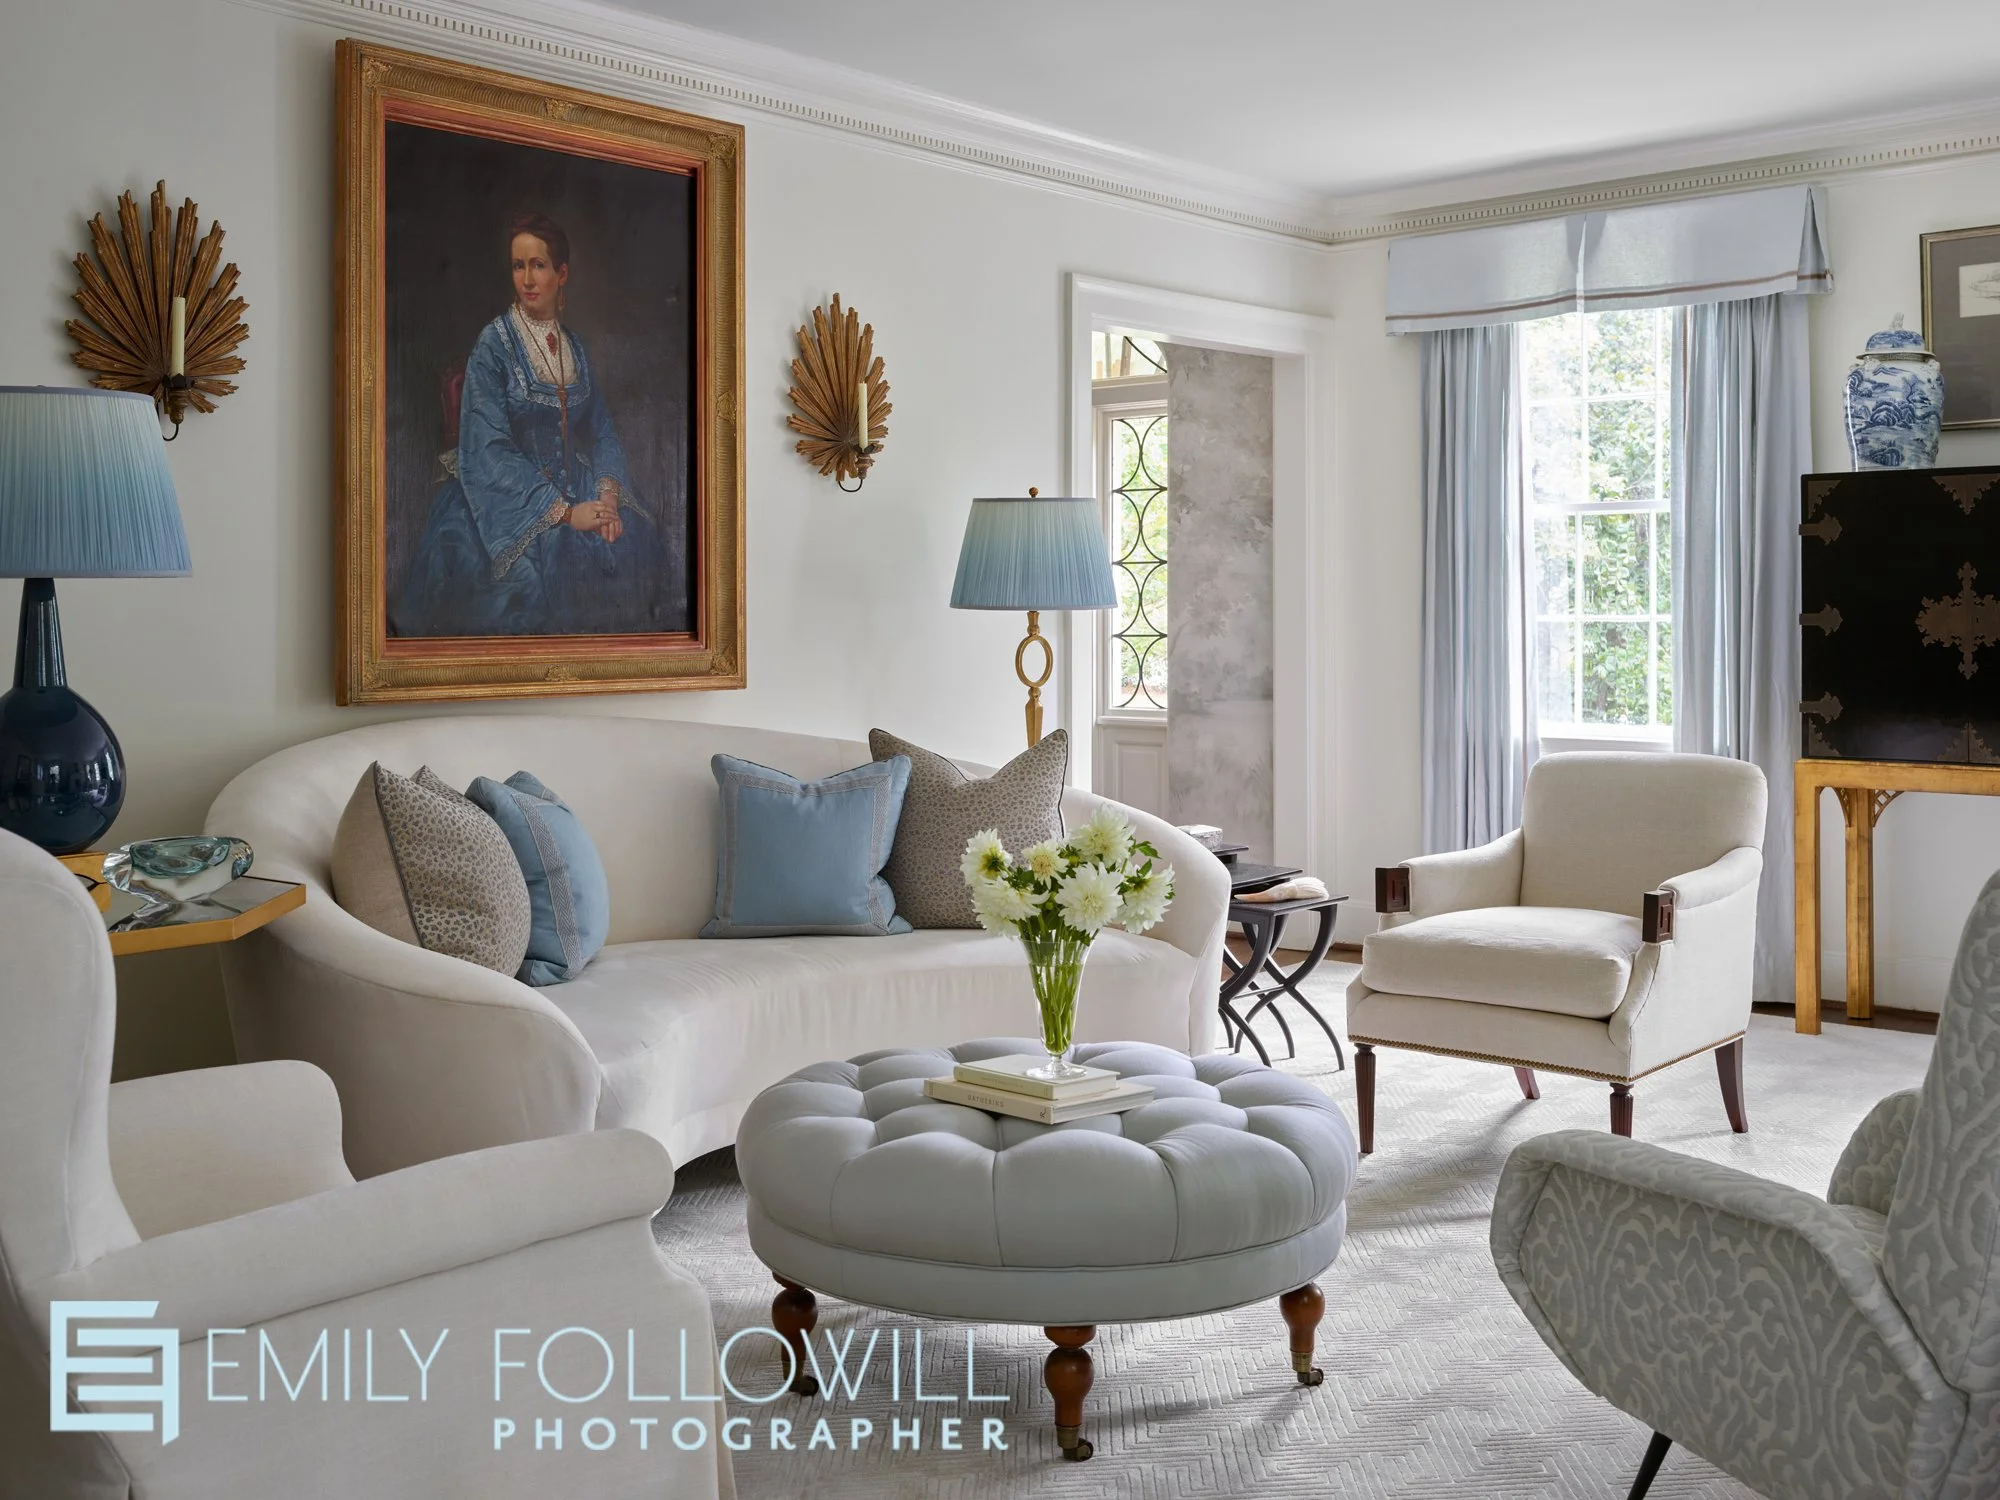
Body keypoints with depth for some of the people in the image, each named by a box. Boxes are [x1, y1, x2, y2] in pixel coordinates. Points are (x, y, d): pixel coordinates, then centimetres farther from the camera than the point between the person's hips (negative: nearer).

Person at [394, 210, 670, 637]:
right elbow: (489, 448, -14)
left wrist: (608, 494, -11)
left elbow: (602, 429, 11)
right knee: (539, 560, -30)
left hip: (577, 487, 5)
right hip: (508, 497, -5)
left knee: (632, 538, -17)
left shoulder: (575, 348, 11)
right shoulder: (493, 343, -6)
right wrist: (564, 512, -20)